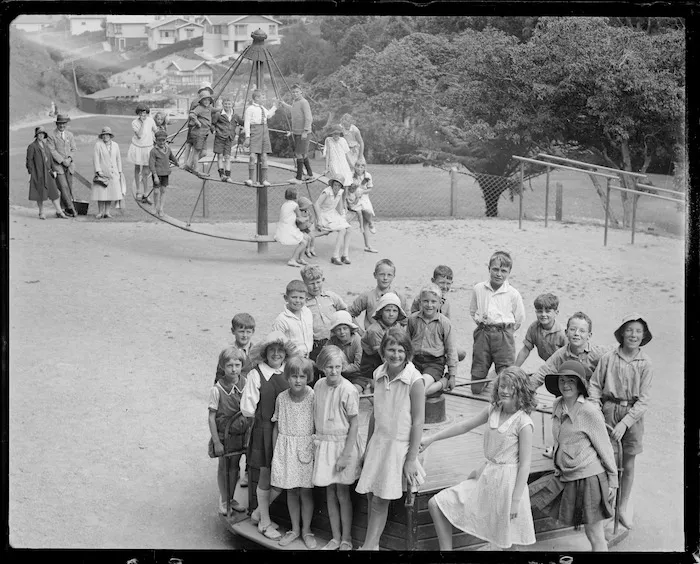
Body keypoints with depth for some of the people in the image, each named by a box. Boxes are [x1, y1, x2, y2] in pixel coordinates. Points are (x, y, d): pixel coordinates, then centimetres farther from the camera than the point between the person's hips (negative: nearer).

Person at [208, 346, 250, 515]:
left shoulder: (245, 384, -8)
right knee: (224, 467, 9)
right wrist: (216, 442, -14)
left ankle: (231, 498, 32)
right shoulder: (217, 390, -19)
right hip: (224, 434, -3)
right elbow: (211, 417, -13)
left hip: (240, 433, 3)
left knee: (234, 466, 16)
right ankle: (223, 500, 27)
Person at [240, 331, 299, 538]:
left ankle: (258, 512, 29)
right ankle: (264, 522, 24)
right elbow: (247, 409, -9)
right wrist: (266, 415, -5)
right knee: (265, 477, 6)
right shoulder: (256, 375, -10)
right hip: (264, 430, -4)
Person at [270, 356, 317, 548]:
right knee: (291, 491, 12)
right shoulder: (281, 398, -1)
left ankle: (306, 529, 19)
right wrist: (275, 451, 7)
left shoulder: (313, 397, -11)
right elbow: (277, 426, 7)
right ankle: (295, 528, 26)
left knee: (305, 491, 3)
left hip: (306, 447, -3)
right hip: (285, 447, 3)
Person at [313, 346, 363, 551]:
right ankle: (335, 538, 23)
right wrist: (317, 442, 6)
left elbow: (354, 424, -13)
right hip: (324, 444, 5)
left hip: (343, 444, -5)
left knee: (342, 494, 4)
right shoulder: (319, 386, 0)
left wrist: (345, 455, -15)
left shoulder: (348, 390, -17)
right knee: (330, 494, 11)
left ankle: (346, 540, 17)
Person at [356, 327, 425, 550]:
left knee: (380, 500, -2)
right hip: (378, 442, 5)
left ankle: (369, 545, 11)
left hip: (400, 446, -5)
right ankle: (372, 545, 18)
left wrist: (411, 459, -13)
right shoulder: (379, 374, 1)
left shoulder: (414, 380, -16)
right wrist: (368, 446, 15)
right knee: (371, 496, 5)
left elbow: (418, 422, -14)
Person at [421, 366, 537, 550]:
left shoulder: (523, 423, -15)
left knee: (506, 543, 3)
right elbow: (465, 426, 15)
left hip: (507, 481, -7)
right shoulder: (493, 410, 3)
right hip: (485, 476, 7)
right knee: (436, 504, 1)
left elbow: (525, 464, -15)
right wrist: (431, 439, 15)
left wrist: (516, 500, -17)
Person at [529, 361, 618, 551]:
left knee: (594, 533, 1)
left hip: (589, 477, -8)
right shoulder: (557, 406, 6)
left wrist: (613, 480, -5)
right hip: (565, 477, 8)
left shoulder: (590, 411, -15)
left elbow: (605, 448, -8)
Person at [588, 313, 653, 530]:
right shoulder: (608, 358, -6)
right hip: (609, 409, -1)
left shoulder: (645, 364, -6)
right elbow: (595, 386, 1)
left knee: (628, 465, 11)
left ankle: (624, 507, 30)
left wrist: (625, 423, -16)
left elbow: (643, 400, -7)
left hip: (633, 414, 1)